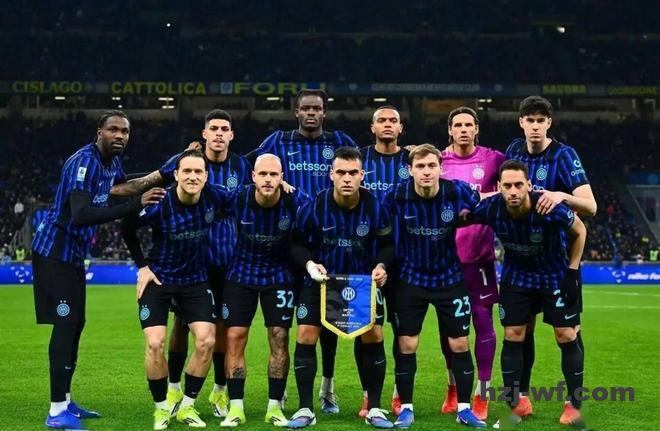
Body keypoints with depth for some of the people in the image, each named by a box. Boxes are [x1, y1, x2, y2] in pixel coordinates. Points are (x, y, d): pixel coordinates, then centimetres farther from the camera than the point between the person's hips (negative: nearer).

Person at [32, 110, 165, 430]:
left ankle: (65, 402, 21)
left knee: (76, 324, 12)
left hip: (73, 253, 10)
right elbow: (81, 215, -36)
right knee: (65, 323, -13)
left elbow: (123, 185, 31)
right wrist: (135, 204, -40)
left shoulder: (112, 161, 6)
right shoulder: (84, 163, -23)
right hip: (55, 251, -10)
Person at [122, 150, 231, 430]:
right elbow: (128, 229, -5)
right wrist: (142, 266, -5)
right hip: (158, 278, -3)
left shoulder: (214, 197, -14)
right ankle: (161, 408, 8)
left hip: (196, 279, 3)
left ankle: (187, 406, 9)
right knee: (155, 344, -13)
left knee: (207, 341, -8)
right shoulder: (159, 204, -22)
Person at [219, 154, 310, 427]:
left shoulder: (296, 200, -20)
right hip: (241, 274, 1)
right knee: (234, 338, -4)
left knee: (279, 340, -2)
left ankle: (274, 408, 10)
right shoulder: (238, 198, -18)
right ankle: (235, 408, 5)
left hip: (279, 275, 0)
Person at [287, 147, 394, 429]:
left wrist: (381, 265, -19)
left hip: (364, 280, 1)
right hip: (321, 279, -1)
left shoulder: (374, 207, -15)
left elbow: (386, 244, -1)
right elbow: (298, 242, -5)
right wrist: (309, 264, -22)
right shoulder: (313, 207, -18)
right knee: (306, 336, -9)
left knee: (374, 336, -4)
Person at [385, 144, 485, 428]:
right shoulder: (396, 197, -15)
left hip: (450, 278, 0)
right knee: (406, 345, 1)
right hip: (411, 278, 0)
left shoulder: (458, 191, -15)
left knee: (460, 345, 3)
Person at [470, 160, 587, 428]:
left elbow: (580, 231, -11)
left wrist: (572, 272, -11)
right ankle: (513, 408, 10)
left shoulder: (551, 209, -32)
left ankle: (574, 407, 11)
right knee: (512, 337, 0)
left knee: (567, 337, -2)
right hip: (516, 275, 2)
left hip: (555, 275, -2)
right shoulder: (490, 209, -25)